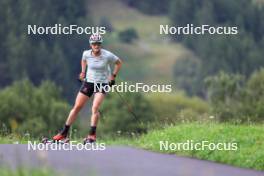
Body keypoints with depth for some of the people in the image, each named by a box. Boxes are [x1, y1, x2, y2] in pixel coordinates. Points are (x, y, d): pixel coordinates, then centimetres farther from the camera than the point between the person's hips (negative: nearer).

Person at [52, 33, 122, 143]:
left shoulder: (107, 55, -15)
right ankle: (64, 133, 10)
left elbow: (119, 63, 3)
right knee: (77, 107, 2)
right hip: (88, 82, 3)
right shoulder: (86, 54, -7)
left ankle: (92, 134, -18)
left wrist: (113, 76, -1)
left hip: (102, 84, -3)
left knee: (95, 108, -22)